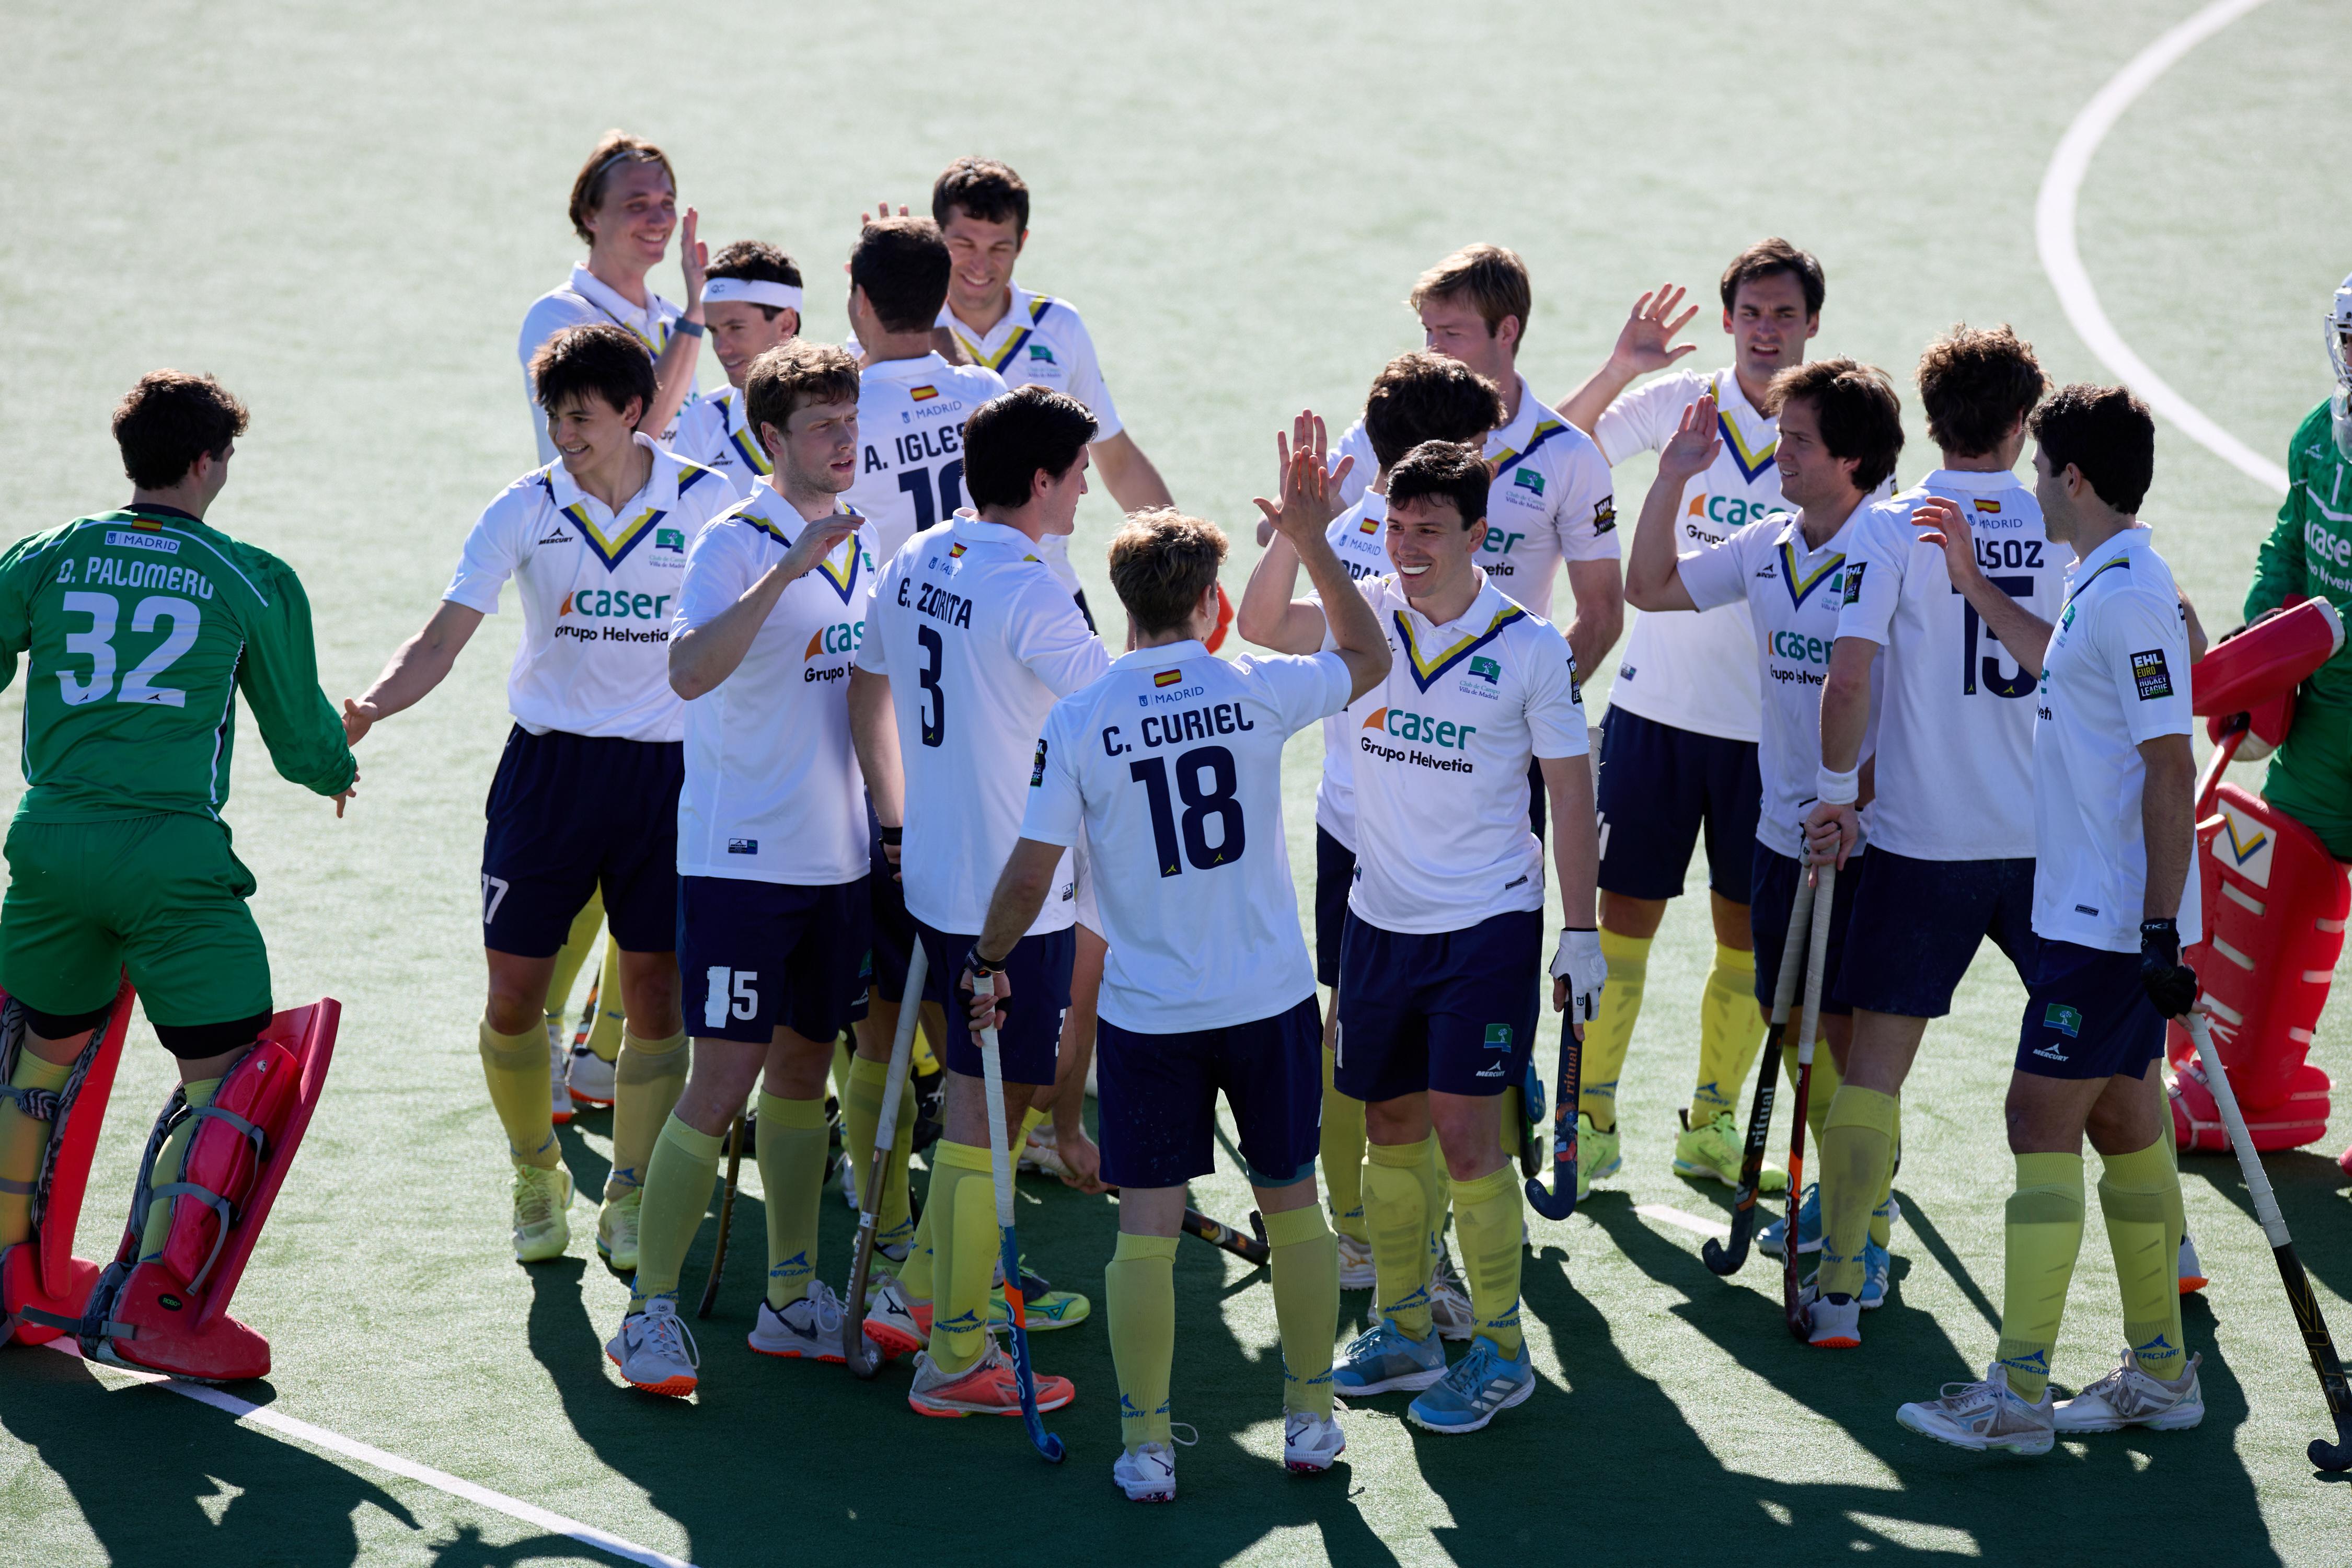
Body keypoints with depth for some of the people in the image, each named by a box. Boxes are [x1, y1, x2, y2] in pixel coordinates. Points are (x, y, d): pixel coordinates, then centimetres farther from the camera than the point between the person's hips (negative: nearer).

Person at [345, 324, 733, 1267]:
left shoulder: (705, 502, -5)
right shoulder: (526, 509, -5)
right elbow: (444, 638, -8)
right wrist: (368, 709, -26)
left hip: (666, 767, 0)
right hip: (548, 764, 0)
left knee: (656, 997, 1)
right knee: (514, 998, -1)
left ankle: (630, 1200, 18)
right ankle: (536, 1177, 23)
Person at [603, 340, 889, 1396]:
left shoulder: (861, 542, 10)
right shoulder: (733, 545, -13)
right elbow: (689, 672, -30)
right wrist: (787, 569, -35)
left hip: (839, 860, 7)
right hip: (741, 861, -7)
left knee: (803, 1073, 13)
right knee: (721, 1087, -8)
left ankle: (790, 1303, 21)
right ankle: (649, 1311, -1)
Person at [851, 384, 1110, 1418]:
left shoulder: (914, 565, 6)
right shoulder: (1028, 594, -20)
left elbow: (867, 700, 17)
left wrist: (899, 825, 27)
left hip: (934, 870, 8)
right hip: (1015, 892, -8)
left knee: (983, 1087, 23)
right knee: (986, 1109, -2)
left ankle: (945, 1287, 34)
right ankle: (954, 1360, 2)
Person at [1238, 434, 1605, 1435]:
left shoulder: (1532, 649, -8)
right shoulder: (1367, 615, 2)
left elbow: (1571, 793, -3)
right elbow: (1266, 625, -13)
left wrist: (1581, 934, -5)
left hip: (1488, 923, -4)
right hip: (1380, 919, 4)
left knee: (1463, 1129, -7)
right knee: (1389, 1126, 11)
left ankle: (1500, 1351, 5)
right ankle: (1404, 1332, 25)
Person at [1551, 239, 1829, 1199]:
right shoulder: (1680, 401, -1)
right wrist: (1619, 370, -16)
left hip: (1768, 721, 1)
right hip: (1658, 699, 0)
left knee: (1748, 929, 7)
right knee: (1625, 913, 1)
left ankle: (1711, 1126, 22)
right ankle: (1592, 1120, 13)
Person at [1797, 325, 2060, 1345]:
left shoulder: (1890, 529, -8)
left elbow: (1849, 677, -16)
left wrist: (1837, 790, -2)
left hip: (1921, 839, -2)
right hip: (2049, 837, 3)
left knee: (1873, 1065, 2)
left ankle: (1841, 1290, -1)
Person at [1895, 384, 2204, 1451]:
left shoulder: (2129, 597, -19)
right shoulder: (2102, 585, 11)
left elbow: (2171, 772, -22)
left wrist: (2163, 930, -23)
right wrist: (1975, 584, 38)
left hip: (2111, 922, -10)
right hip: (2094, 912, 10)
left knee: (2042, 1120, -9)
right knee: (2122, 1120, 14)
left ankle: (2017, 1393, -7)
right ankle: (2160, 1373, 21)